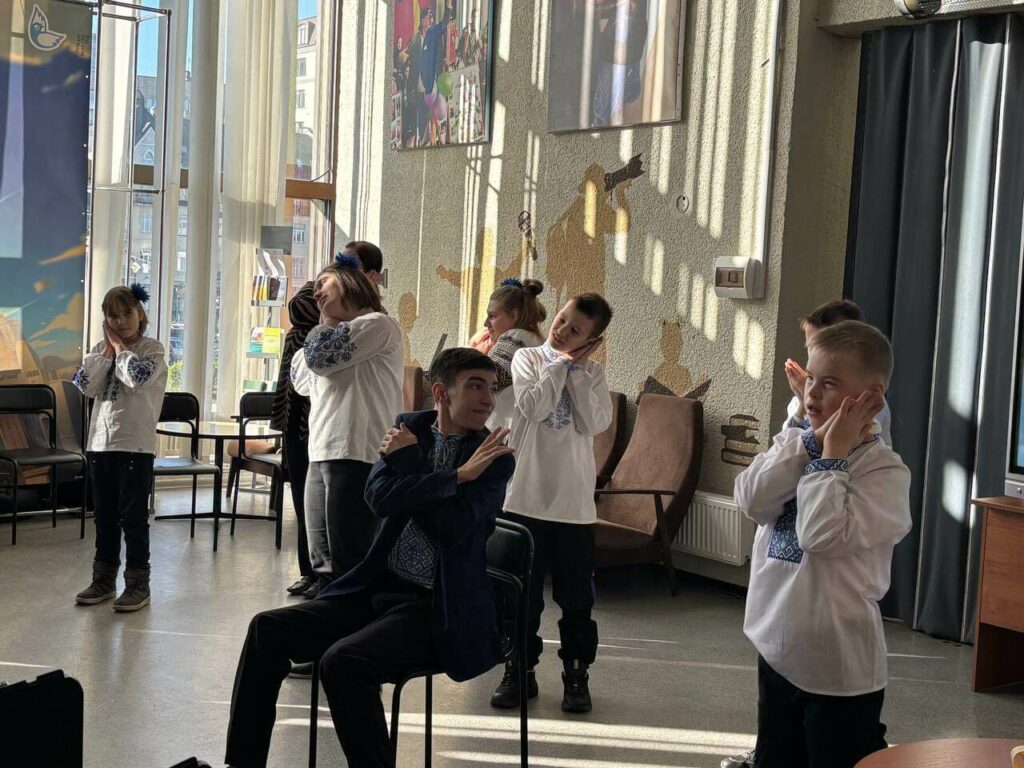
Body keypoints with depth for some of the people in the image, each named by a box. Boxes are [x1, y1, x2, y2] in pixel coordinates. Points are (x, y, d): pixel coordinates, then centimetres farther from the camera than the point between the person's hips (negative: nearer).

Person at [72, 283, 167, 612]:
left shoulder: (152, 349, -4)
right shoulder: (101, 349, 10)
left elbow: (136, 378, -23)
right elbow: (85, 385, -4)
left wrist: (120, 346, -9)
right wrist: (107, 348, -5)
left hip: (136, 444, -5)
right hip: (100, 442, 5)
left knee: (134, 515, -1)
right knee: (104, 515, 13)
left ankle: (138, 582, 6)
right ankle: (104, 578, 22)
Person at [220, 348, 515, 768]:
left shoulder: (495, 458, -5)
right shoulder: (409, 429, 6)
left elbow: (454, 529, -19)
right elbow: (380, 498, -11)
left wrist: (407, 463, -11)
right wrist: (457, 475, -17)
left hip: (437, 608, -5)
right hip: (379, 587, 6)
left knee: (342, 662, -28)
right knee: (268, 629, -6)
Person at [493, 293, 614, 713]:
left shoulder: (591, 373, 6)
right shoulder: (528, 358, 1)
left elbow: (596, 423, -10)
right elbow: (532, 407, -15)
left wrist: (576, 369, -7)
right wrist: (560, 363, -8)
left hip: (574, 501, 1)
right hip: (526, 495, -1)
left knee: (575, 594, 7)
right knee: (523, 591, 7)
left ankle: (576, 674, 20)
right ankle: (520, 670, 20)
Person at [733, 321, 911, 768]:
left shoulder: (885, 471, -14)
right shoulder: (793, 444, 5)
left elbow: (824, 535, -28)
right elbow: (752, 501, -13)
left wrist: (832, 454, -18)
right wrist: (812, 442, -15)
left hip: (840, 668, -6)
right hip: (777, 652, 6)